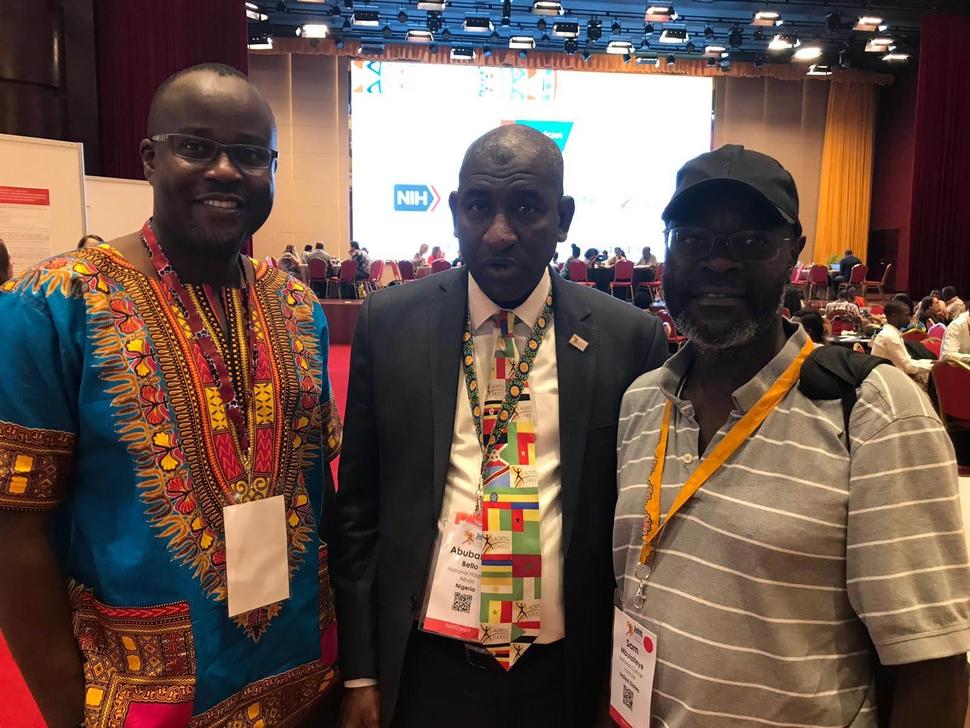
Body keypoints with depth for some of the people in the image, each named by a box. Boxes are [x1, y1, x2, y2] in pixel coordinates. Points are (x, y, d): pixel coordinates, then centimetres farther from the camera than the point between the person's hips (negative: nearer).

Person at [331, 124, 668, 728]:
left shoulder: (629, 337, -8)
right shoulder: (389, 322, -7)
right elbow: (358, 501, -2)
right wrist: (360, 672, 0)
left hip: (566, 669, 0)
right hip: (425, 662, 1)